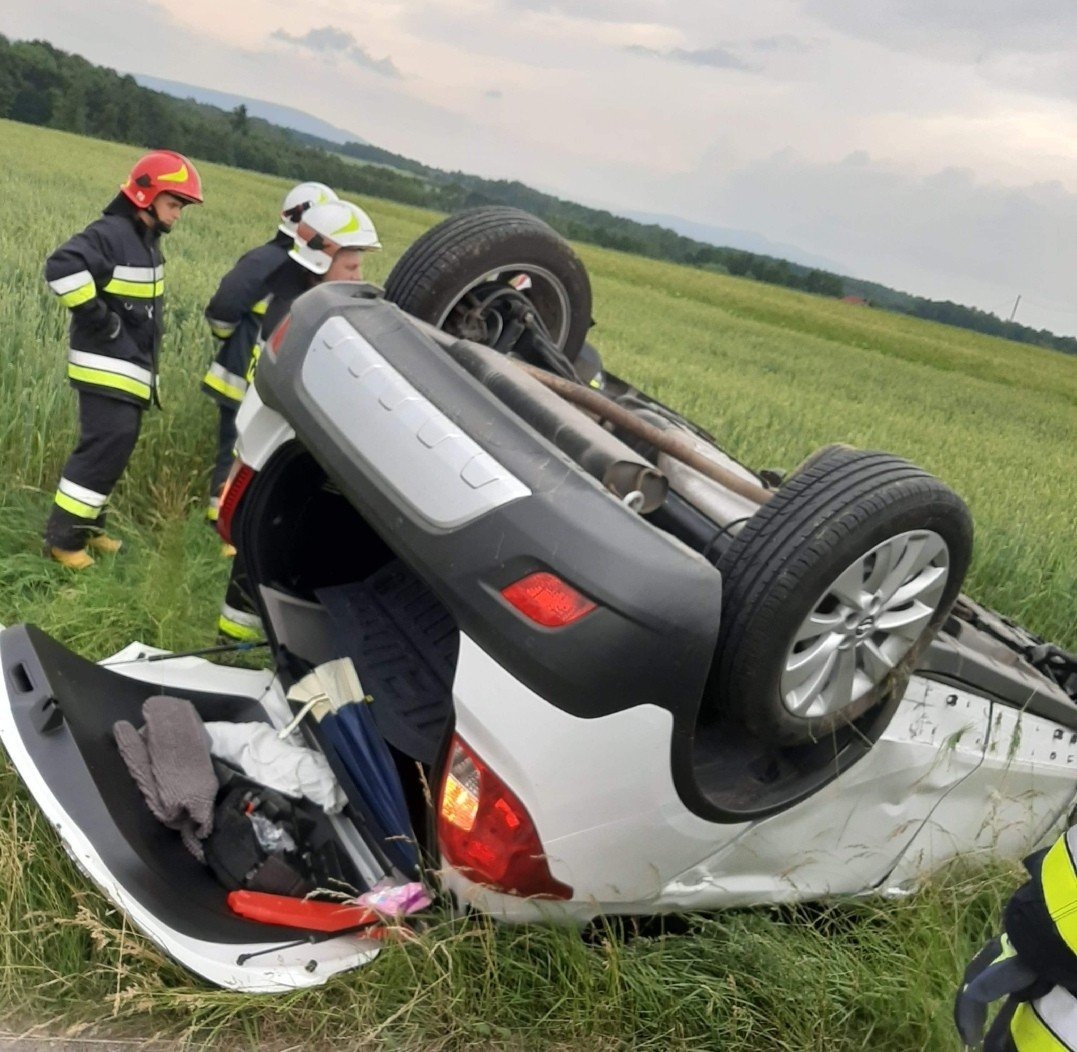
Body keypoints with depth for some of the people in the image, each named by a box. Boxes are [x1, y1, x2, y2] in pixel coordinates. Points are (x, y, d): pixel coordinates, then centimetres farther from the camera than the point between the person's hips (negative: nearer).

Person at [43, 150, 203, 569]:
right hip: (107, 367, -9)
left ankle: (87, 525, 23)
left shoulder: (147, 240, 14)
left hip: (132, 367, 9)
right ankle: (62, 537, -2)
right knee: (105, 447, -11)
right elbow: (60, 267, -31)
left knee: (117, 448, 13)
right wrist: (97, 318, -24)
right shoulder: (110, 233, -16)